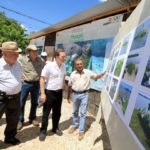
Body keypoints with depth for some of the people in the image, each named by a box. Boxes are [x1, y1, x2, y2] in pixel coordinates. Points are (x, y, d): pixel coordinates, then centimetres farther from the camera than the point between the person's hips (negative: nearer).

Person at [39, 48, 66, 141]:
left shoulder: (63, 66, 1)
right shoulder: (49, 66, -17)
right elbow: (42, 79, -15)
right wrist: (42, 93, -19)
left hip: (59, 92, 5)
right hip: (49, 92, -5)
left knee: (57, 112, 16)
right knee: (46, 113, 7)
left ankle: (55, 128, 36)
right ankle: (43, 131, 24)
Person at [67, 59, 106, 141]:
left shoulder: (88, 72, -4)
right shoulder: (73, 74, 1)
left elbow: (96, 76, -1)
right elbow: (70, 86, 7)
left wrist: (103, 74, -23)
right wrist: (68, 96, 11)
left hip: (84, 94, -2)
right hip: (75, 94, 3)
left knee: (83, 113, 2)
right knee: (75, 112, 18)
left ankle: (81, 131, 13)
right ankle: (74, 125, 39)